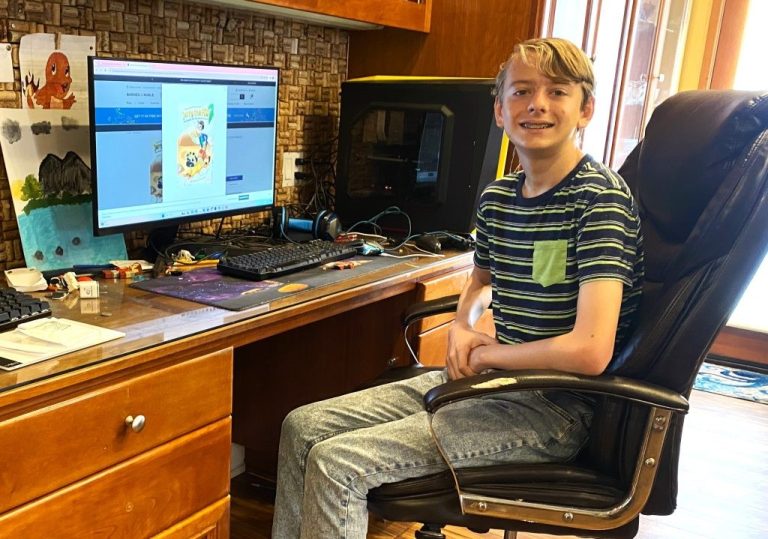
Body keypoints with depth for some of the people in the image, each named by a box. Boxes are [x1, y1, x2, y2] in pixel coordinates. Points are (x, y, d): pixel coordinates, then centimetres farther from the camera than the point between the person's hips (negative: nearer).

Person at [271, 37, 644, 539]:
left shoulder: (600, 197, -17)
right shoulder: (497, 196, 6)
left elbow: (590, 351, -27)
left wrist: (485, 353, -13)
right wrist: (462, 328, 3)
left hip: (555, 406, -8)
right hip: (492, 379, 8)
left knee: (337, 463, -19)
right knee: (304, 427, 3)